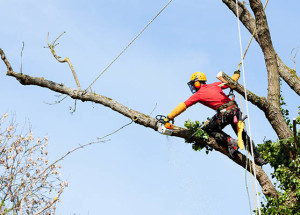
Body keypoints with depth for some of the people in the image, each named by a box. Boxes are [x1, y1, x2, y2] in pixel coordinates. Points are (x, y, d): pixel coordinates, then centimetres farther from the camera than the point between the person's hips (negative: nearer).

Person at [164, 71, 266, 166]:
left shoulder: (198, 95, 7)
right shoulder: (215, 85, 20)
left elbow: (182, 106, 6)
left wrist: (168, 118, 8)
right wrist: (237, 73, 47)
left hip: (224, 113, -6)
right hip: (235, 109, 6)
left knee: (209, 129, 15)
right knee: (242, 134, 18)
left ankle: (230, 142, -3)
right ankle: (258, 158, 17)